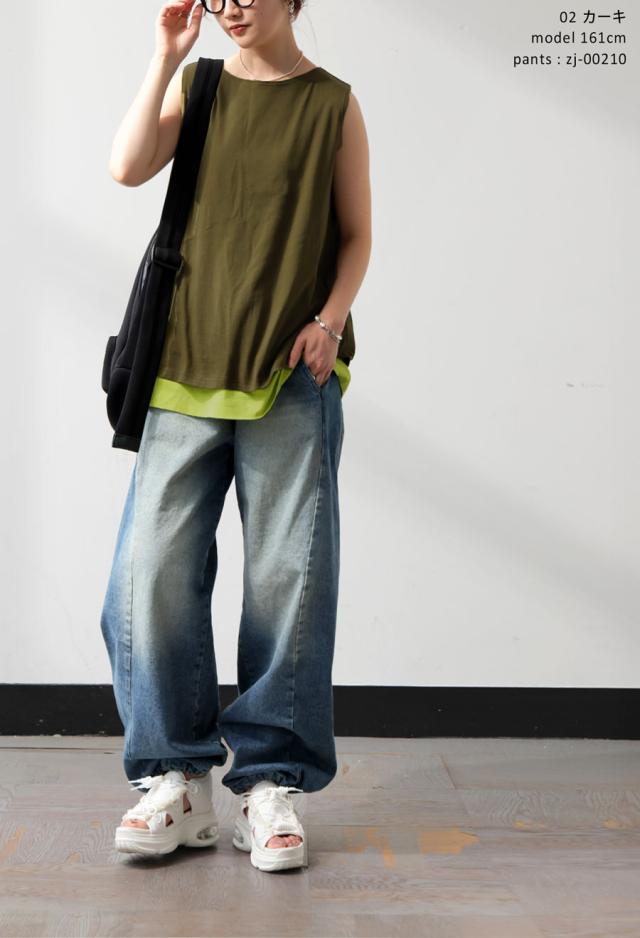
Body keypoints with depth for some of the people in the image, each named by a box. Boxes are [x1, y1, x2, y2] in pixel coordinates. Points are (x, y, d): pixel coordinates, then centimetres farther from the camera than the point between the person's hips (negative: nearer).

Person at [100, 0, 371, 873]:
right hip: (188, 368, 2)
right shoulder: (196, 86, 13)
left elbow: (356, 234, 9)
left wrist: (330, 319, -7)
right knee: (153, 570, -6)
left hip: (291, 376, -1)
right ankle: (178, 780, 7)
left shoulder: (333, 104, 9)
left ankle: (271, 783, 9)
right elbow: (128, 166, -3)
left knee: (289, 577, -3)